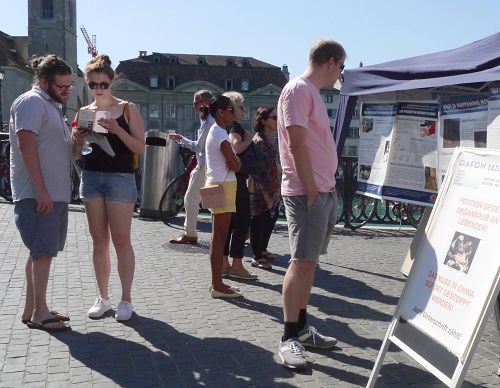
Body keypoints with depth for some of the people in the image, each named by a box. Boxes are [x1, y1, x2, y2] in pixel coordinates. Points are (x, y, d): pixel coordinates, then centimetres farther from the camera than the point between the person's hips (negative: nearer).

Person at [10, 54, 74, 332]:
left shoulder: (51, 105, 21)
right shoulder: (32, 102, -9)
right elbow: (27, 146, -19)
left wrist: (75, 139, 12)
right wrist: (41, 190, -22)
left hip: (54, 193, 10)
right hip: (38, 194, -10)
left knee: (40, 252, 12)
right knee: (43, 252, -7)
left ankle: (31, 309, 19)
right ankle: (39, 313, 1)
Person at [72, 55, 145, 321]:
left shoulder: (127, 109, 1)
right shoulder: (84, 113, 11)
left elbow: (140, 148, -4)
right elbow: (77, 153, 15)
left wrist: (118, 130, -19)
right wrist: (77, 140, -7)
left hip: (120, 178, -4)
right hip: (91, 177, 4)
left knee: (121, 240, -3)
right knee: (99, 241, 7)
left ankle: (126, 299, 7)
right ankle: (103, 297, 16)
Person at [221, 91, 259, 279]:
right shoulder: (235, 127, -12)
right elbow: (236, 147, -31)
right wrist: (249, 139, -14)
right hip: (237, 180, -10)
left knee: (228, 222, 11)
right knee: (242, 222, -5)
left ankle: (223, 264, 15)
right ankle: (236, 265, -4)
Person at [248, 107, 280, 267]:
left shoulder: (271, 139, 12)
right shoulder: (258, 141, -16)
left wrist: (276, 190, 17)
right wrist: (265, 194, -21)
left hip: (273, 189, 9)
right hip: (260, 190, -9)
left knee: (271, 219, 18)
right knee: (258, 222, 0)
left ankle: (263, 249, 35)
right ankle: (257, 257, 10)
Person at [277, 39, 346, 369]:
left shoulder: (313, 93, 20)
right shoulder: (298, 89, -10)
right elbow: (297, 146, -17)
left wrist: (328, 187, 13)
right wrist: (311, 191, -17)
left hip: (325, 191, 10)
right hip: (307, 192, -10)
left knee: (310, 261, 12)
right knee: (301, 262, -8)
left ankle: (301, 328, 21)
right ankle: (289, 338, -2)